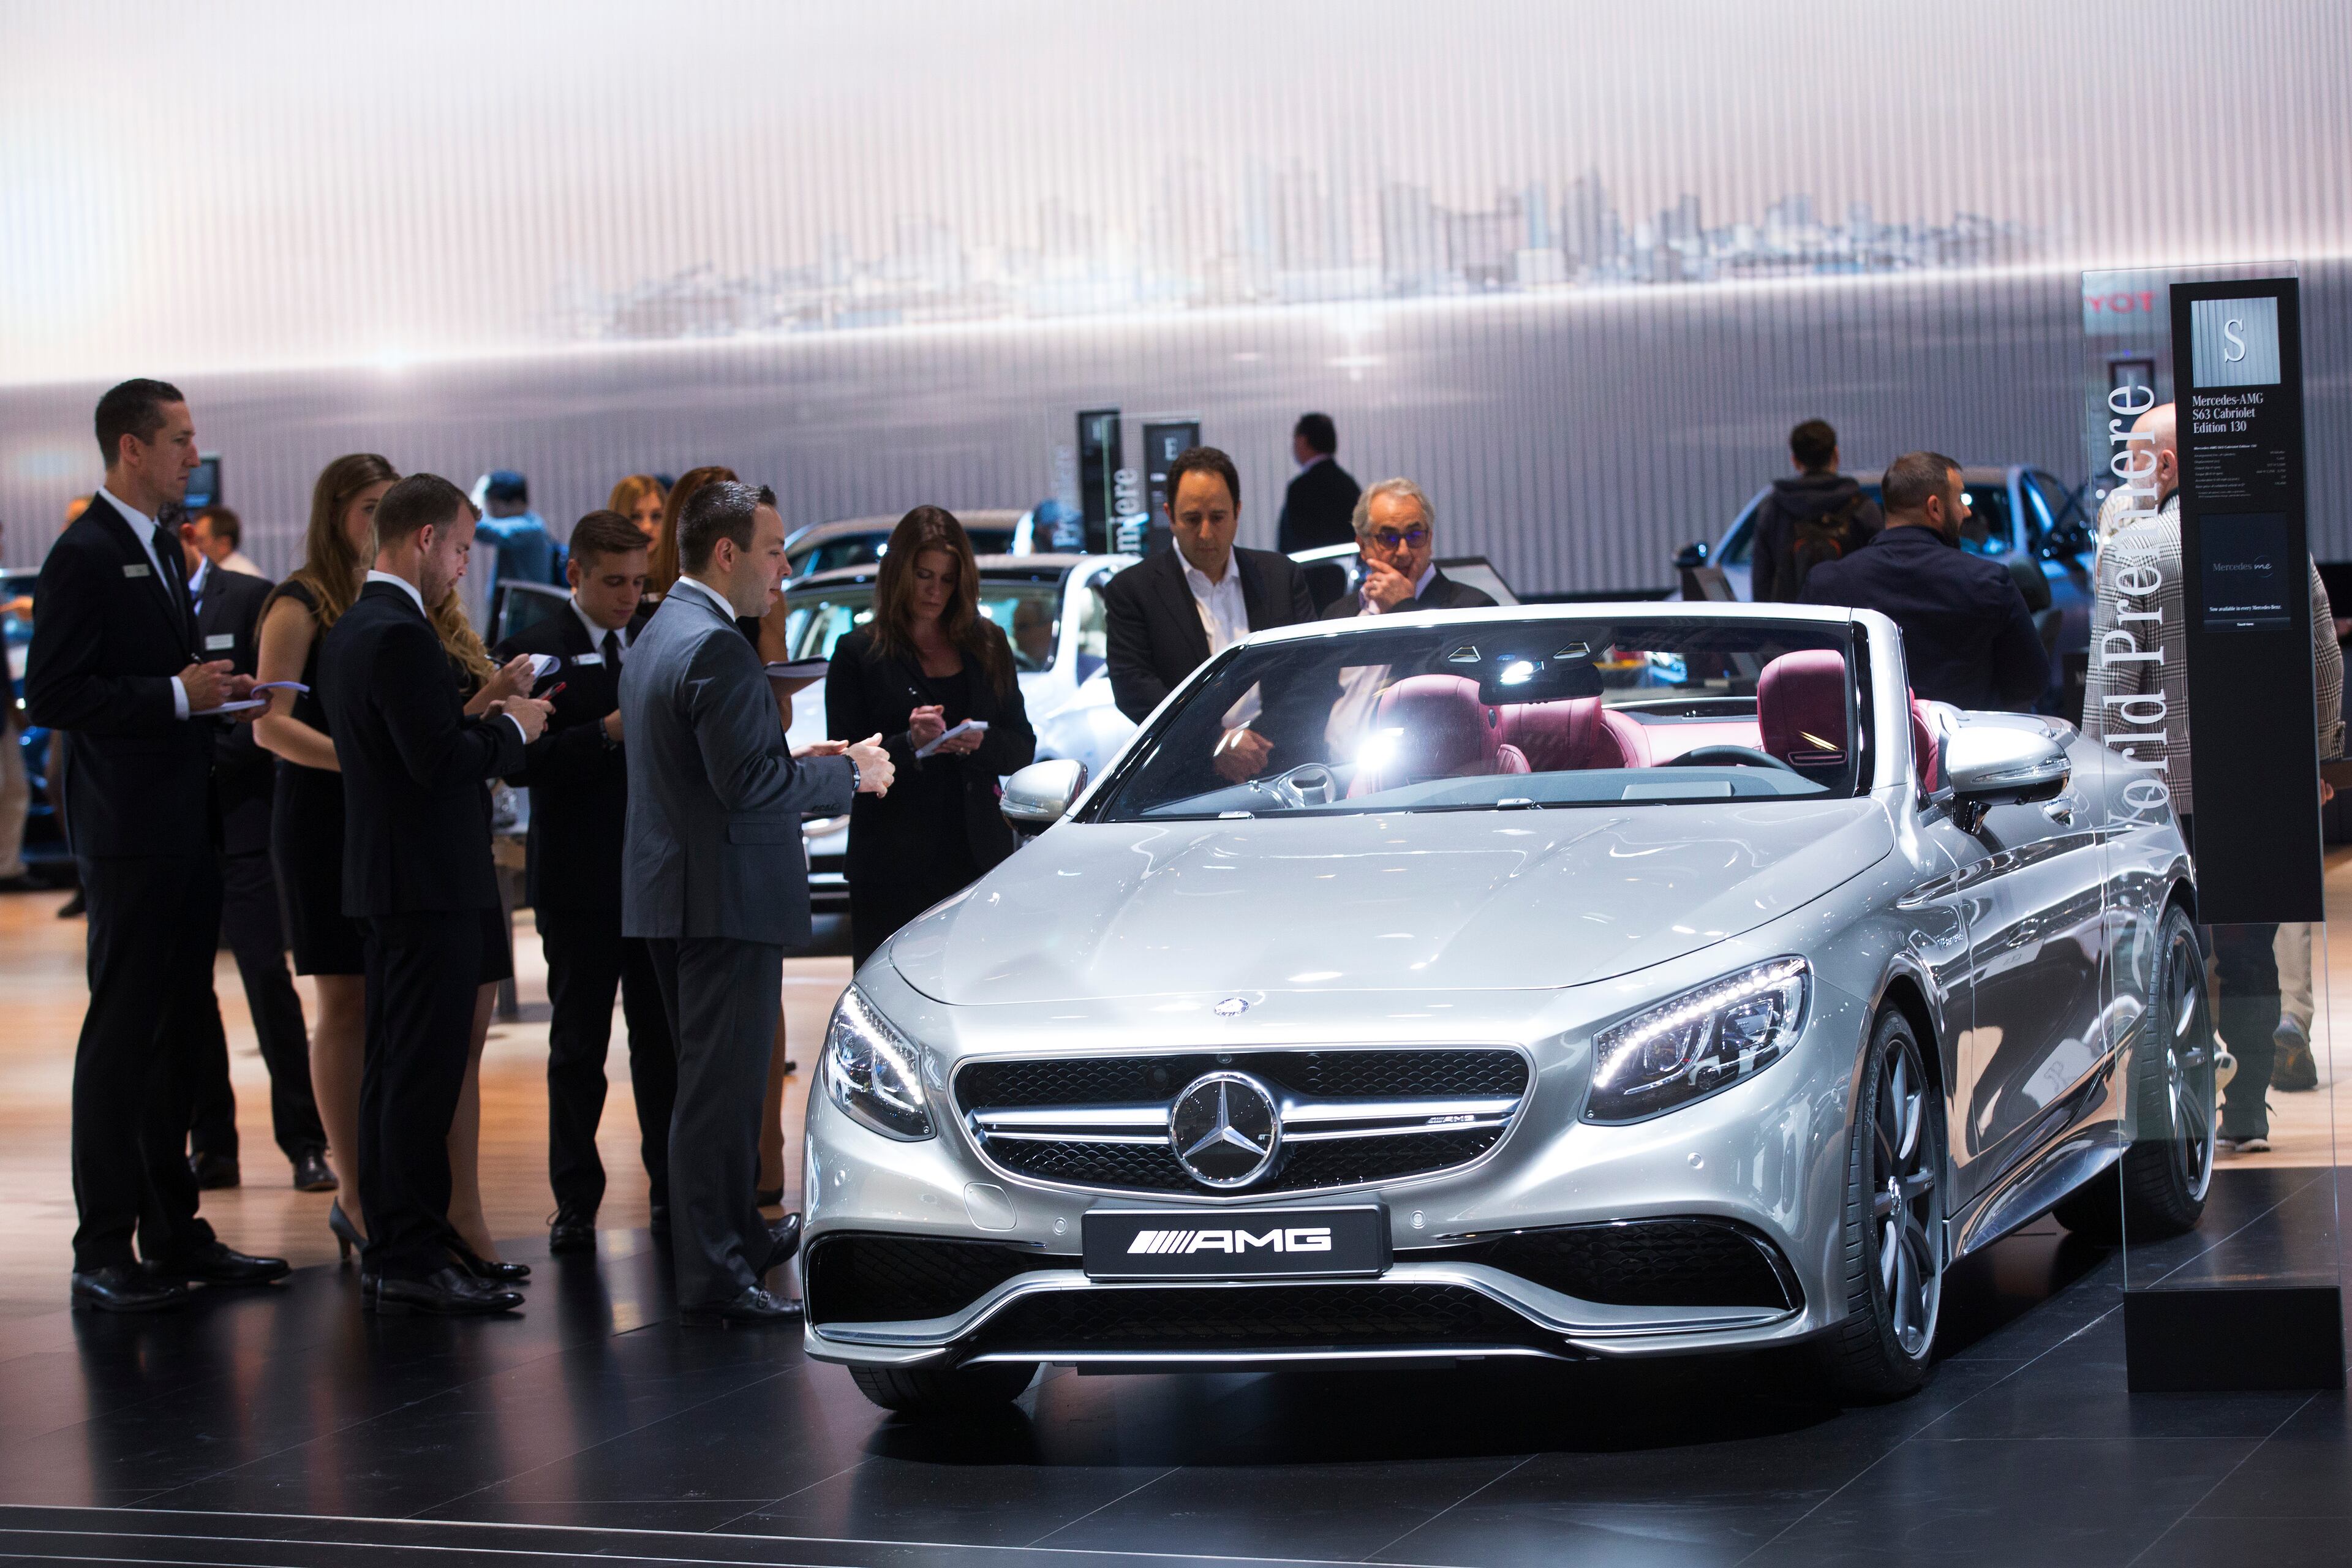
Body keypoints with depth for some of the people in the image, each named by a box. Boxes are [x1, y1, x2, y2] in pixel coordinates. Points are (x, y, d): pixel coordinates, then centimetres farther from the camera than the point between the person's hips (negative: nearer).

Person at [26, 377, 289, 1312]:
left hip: (186, 833, 9)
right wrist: (178, 694, -19)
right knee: (122, 1038, -5)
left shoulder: (161, 551, 17)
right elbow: (50, 696, -19)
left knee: (178, 1034, 13)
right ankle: (104, 1252, 0)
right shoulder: (86, 556, -12)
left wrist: (213, 692, 6)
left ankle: (174, 1233, 21)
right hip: (132, 839, -9)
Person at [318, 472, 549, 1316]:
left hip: (386, 881, 11)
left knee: (393, 1071, 13)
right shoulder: (400, 636, -18)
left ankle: (390, 1251, 19)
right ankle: (413, 1261, -8)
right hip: (429, 886, -11)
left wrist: (481, 717, 11)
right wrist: (510, 728, -8)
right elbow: (441, 762, -23)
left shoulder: (352, 629, 14)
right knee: (423, 1075, -9)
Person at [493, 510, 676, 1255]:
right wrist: (608, 733, -21)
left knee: (665, 1039, 6)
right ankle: (575, 1203, 11)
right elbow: (521, 761, -13)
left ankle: (673, 1193, 13)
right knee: (579, 1044, 4)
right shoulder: (535, 652, -3)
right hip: (581, 881, -3)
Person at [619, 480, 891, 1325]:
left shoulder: (658, 635, 14)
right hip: (726, 902, -11)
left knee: (714, 1076, 20)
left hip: (672, 897, 11)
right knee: (721, 1086, -8)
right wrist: (848, 773, -11)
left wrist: (794, 758, 13)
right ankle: (713, 1276, -6)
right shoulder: (716, 646, -19)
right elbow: (750, 786, -24)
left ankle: (739, 1232, 32)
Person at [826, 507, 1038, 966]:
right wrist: (910, 743, -18)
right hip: (893, 869, -3)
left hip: (978, 858, 3)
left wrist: (980, 743, -8)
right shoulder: (858, 653, 4)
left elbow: (1022, 747, 14)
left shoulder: (987, 646, 16)